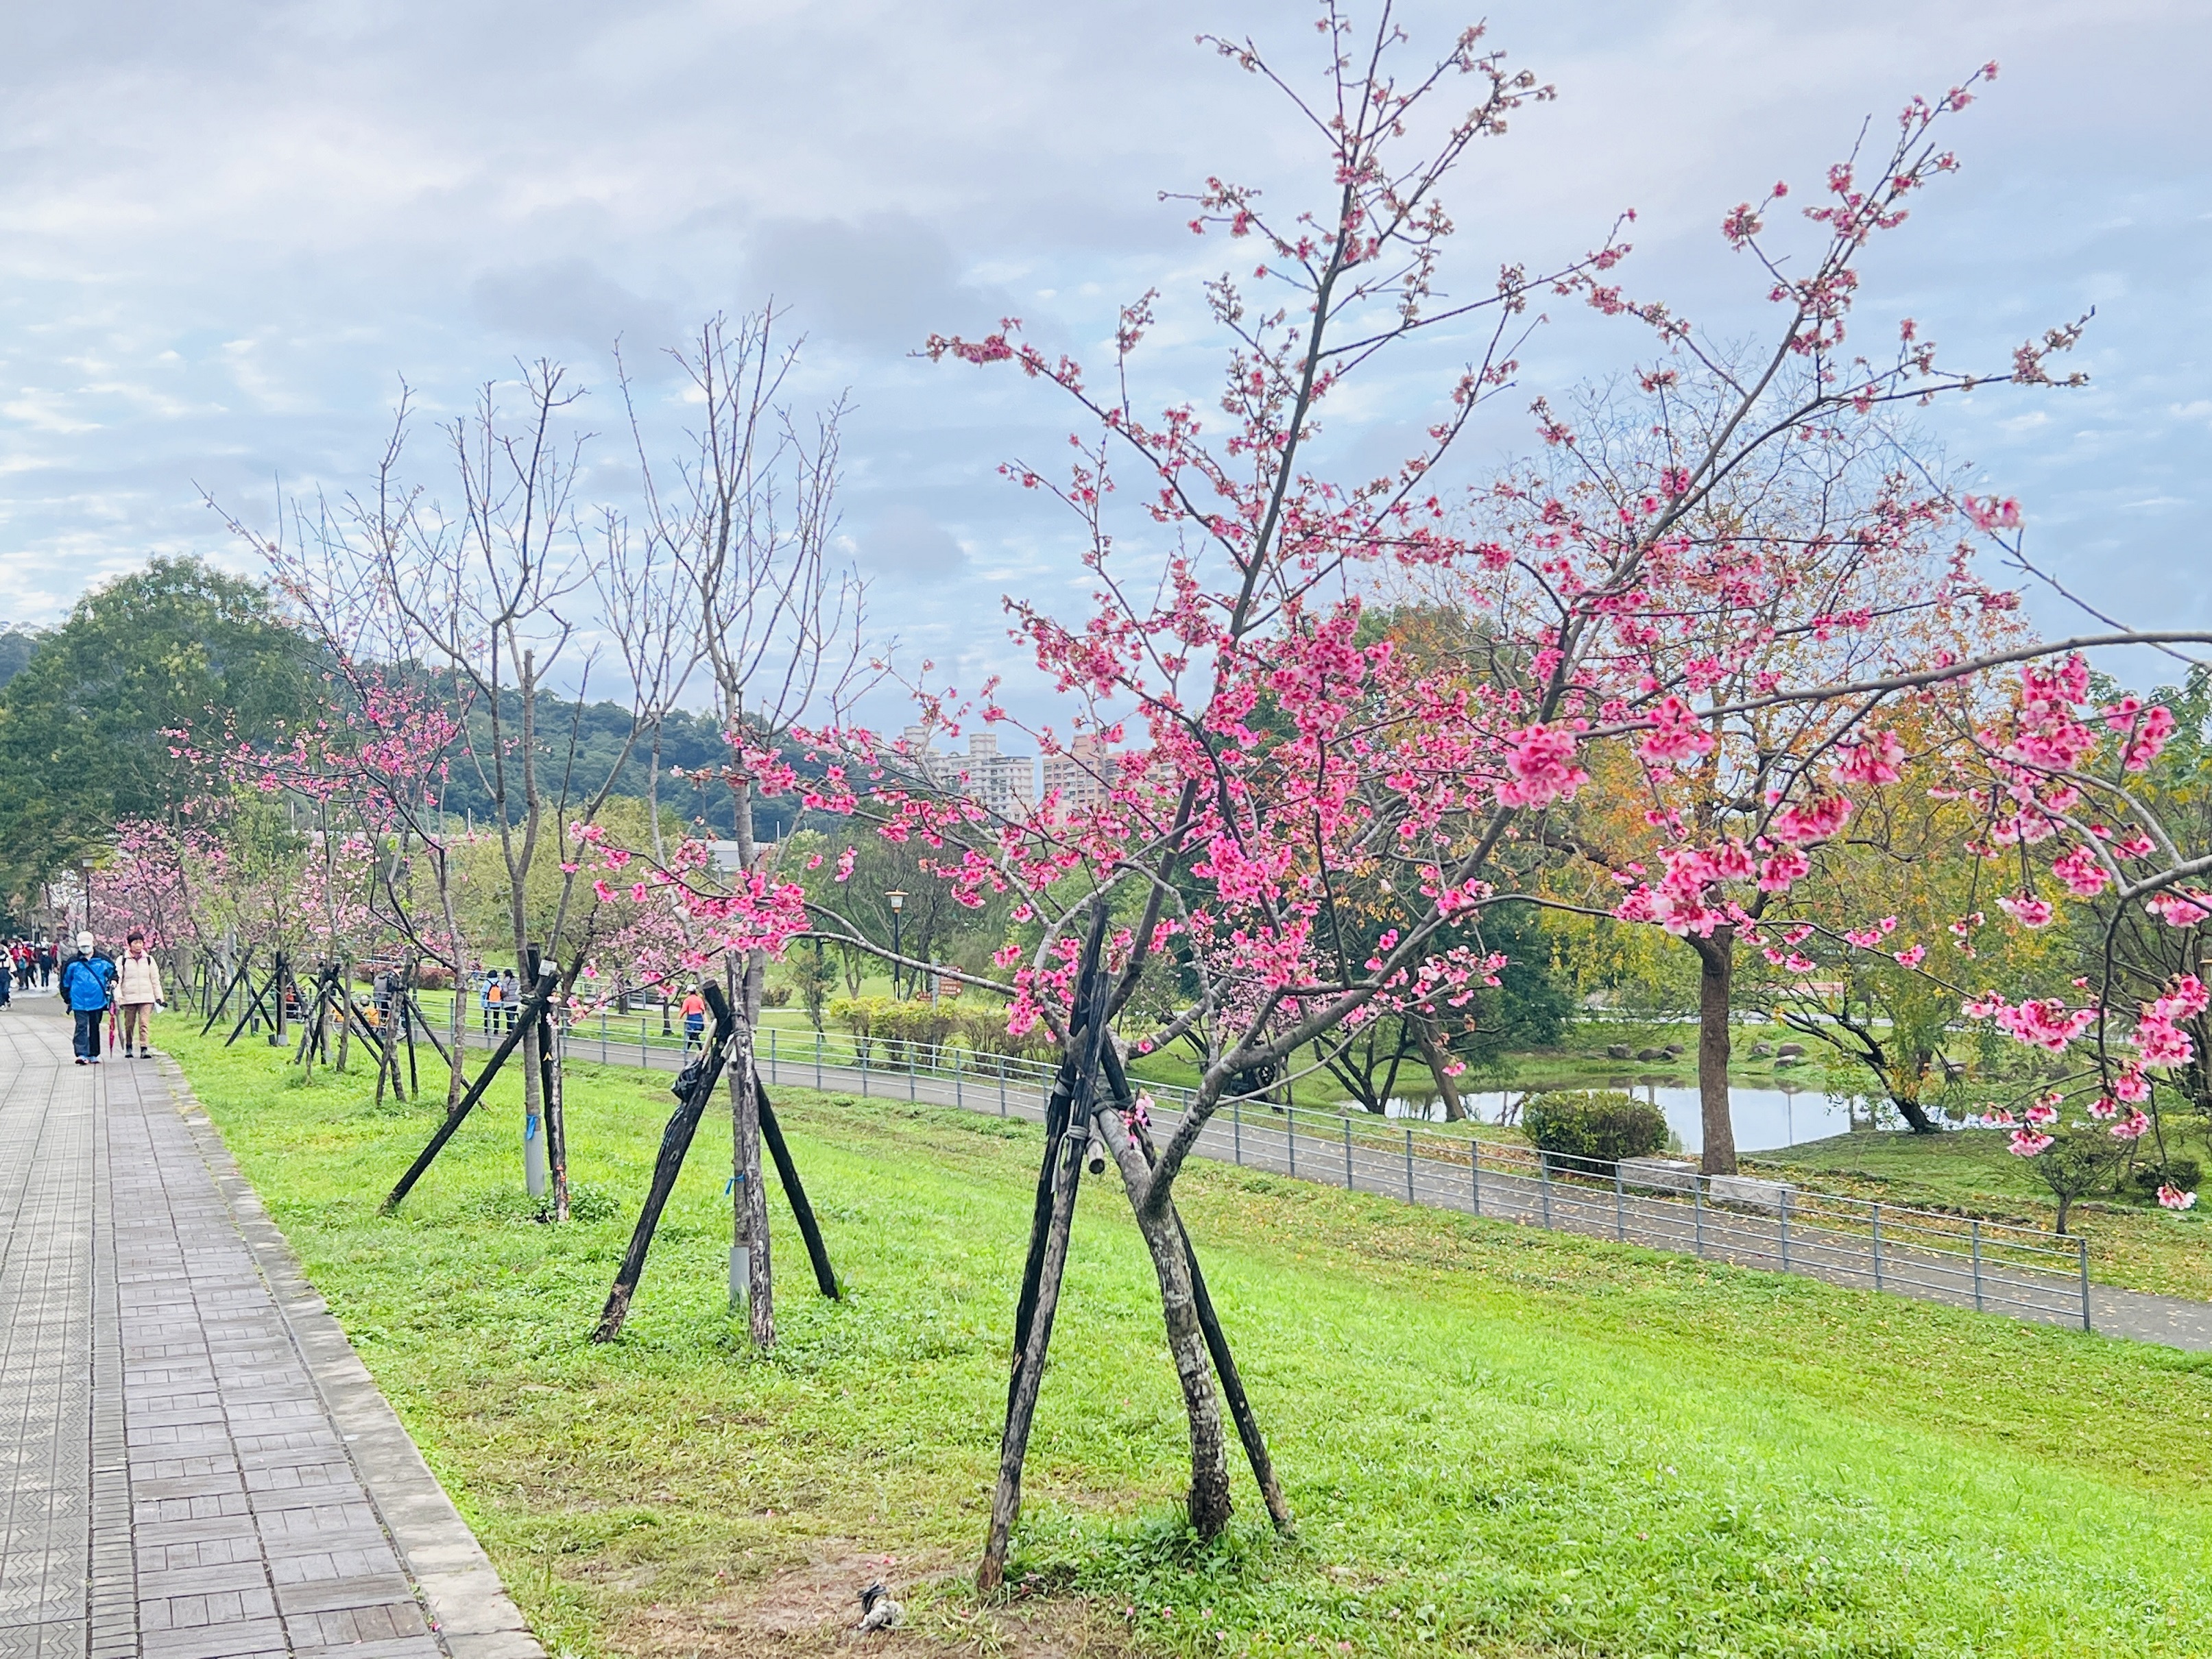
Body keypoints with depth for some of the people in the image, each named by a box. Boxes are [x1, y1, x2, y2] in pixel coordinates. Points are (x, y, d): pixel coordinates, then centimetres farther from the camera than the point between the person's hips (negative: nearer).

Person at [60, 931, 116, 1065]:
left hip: (98, 1000, 2)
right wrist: (68, 998, 11)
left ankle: (93, 1055, 21)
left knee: (95, 1028, 12)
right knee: (81, 1027, -11)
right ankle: (82, 1054, -17)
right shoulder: (72, 963, 0)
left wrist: (113, 981, -3)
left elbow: (114, 970, 16)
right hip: (79, 1002, -2)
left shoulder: (103, 959, 2)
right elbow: (66, 981, 10)